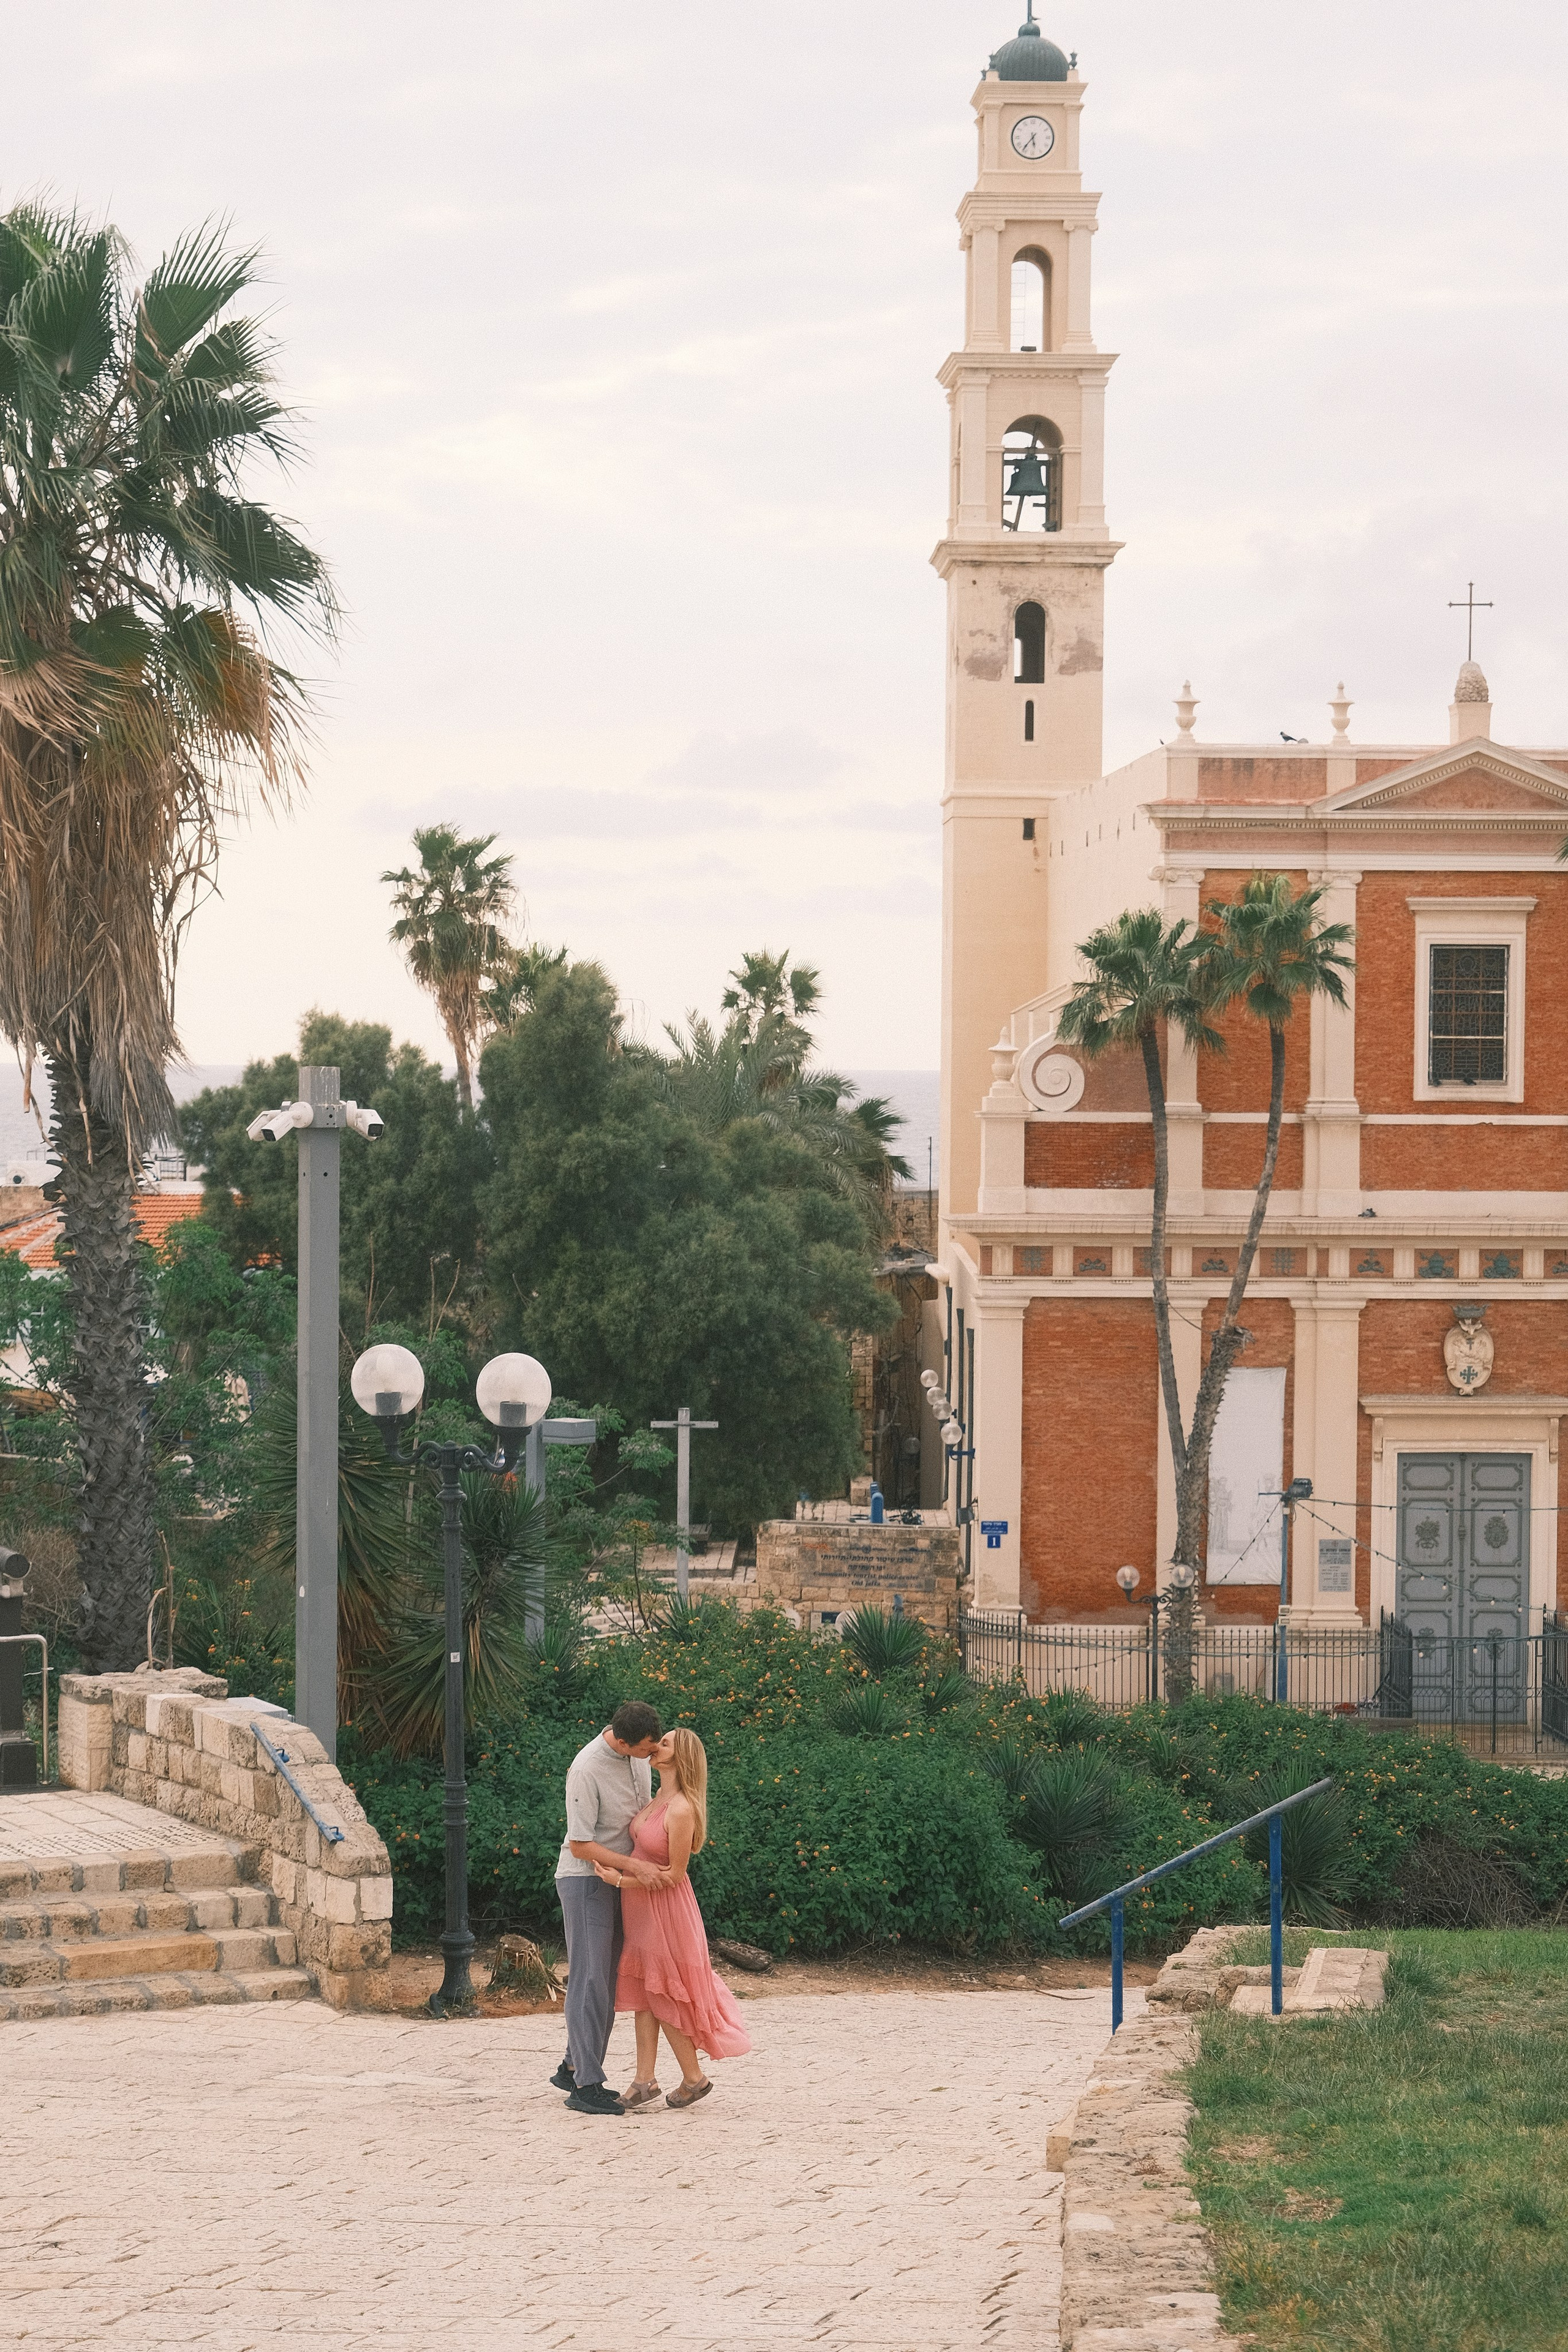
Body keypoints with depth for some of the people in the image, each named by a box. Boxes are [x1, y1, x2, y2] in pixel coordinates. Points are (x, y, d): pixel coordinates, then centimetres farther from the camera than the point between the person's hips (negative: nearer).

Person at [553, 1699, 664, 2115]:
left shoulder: (639, 1754, -1)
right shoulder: (587, 1770, -24)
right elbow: (580, 1846, -21)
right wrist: (634, 1866, -24)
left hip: (619, 1881, 8)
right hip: (585, 1880, -8)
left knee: (606, 1982, 10)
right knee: (590, 1980, -10)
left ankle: (573, 2069, 19)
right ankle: (587, 2086, -10)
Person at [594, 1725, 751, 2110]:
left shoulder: (681, 1810, -23)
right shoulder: (657, 1801, 3)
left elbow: (675, 1874, -20)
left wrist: (622, 1880, -21)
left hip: (665, 1908, -8)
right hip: (639, 1910, 8)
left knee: (664, 1997, 3)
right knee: (644, 1994, 8)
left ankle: (694, 2079, 17)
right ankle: (645, 2082, 11)